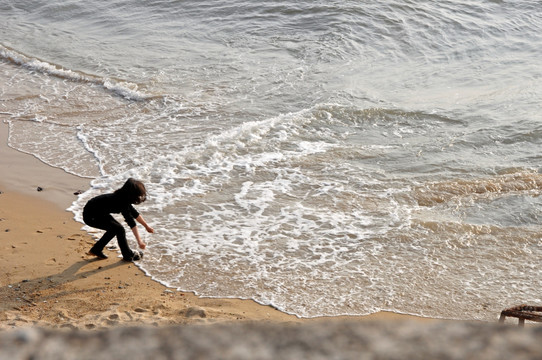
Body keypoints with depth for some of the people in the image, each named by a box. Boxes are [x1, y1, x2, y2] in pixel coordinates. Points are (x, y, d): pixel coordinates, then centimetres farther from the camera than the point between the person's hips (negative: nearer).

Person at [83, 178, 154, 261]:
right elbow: (131, 222, -29)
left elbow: (134, 213, 15)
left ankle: (96, 250, 25)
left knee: (114, 228, 17)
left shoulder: (123, 198, 1)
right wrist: (139, 241, -30)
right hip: (91, 216, -10)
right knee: (119, 229, -10)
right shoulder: (121, 202, -26)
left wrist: (146, 226, 21)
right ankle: (128, 255, 5)